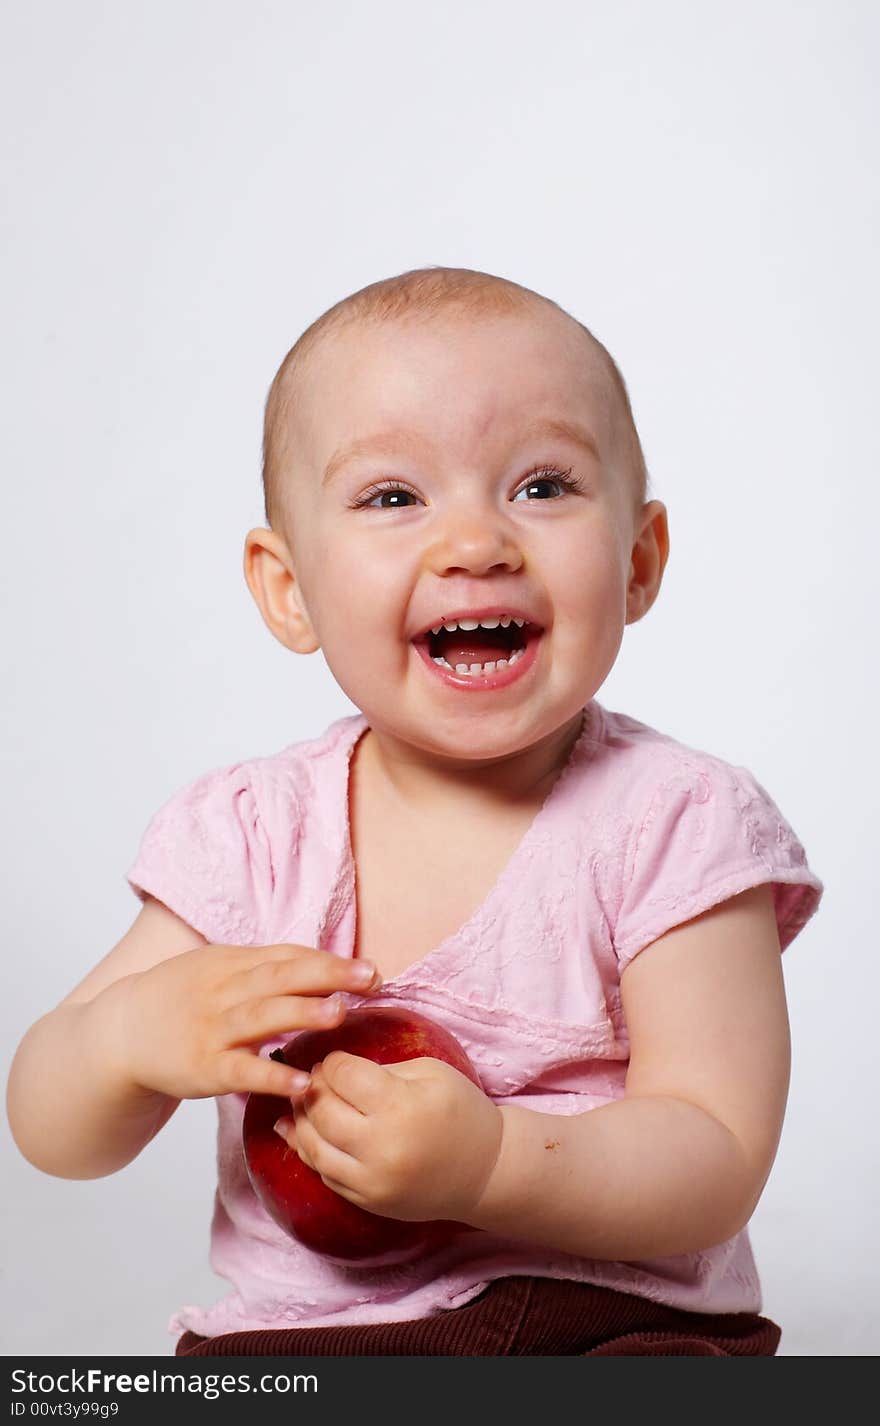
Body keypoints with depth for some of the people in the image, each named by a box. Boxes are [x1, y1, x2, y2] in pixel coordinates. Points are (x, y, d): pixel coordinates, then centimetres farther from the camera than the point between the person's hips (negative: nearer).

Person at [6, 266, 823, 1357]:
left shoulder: (677, 827, -7)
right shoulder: (254, 832, 0)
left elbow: (716, 1166, -11)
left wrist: (488, 1166, -29)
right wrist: (134, 1033, -20)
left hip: (618, 1318, -2)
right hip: (296, 1323, 3)